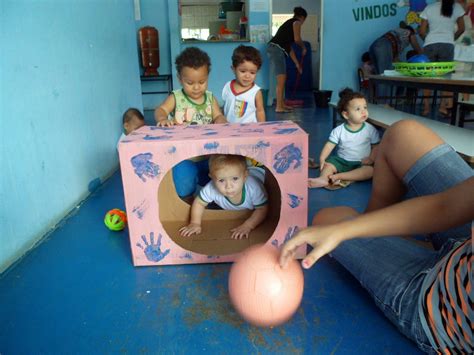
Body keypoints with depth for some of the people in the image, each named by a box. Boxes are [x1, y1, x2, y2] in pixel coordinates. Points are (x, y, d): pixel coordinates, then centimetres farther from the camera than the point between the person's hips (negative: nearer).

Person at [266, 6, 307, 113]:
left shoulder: (289, 24, 30)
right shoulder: (296, 22, 4)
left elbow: (289, 47, 30)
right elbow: (297, 39, -10)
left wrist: (297, 64, 32)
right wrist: (304, 47, 12)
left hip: (274, 49, 9)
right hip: (277, 49, -9)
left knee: (282, 79, 14)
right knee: (281, 79, -8)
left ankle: (282, 104, 21)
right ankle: (279, 107, -7)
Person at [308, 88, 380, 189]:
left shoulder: (370, 129, -5)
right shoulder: (339, 130, -6)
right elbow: (330, 145, -8)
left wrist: (371, 158, -16)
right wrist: (322, 158, -22)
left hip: (361, 163, -1)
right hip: (341, 160, 1)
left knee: (370, 170, -29)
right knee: (328, 164, -20)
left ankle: (339, 176, -36)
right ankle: (323, 179, -47)